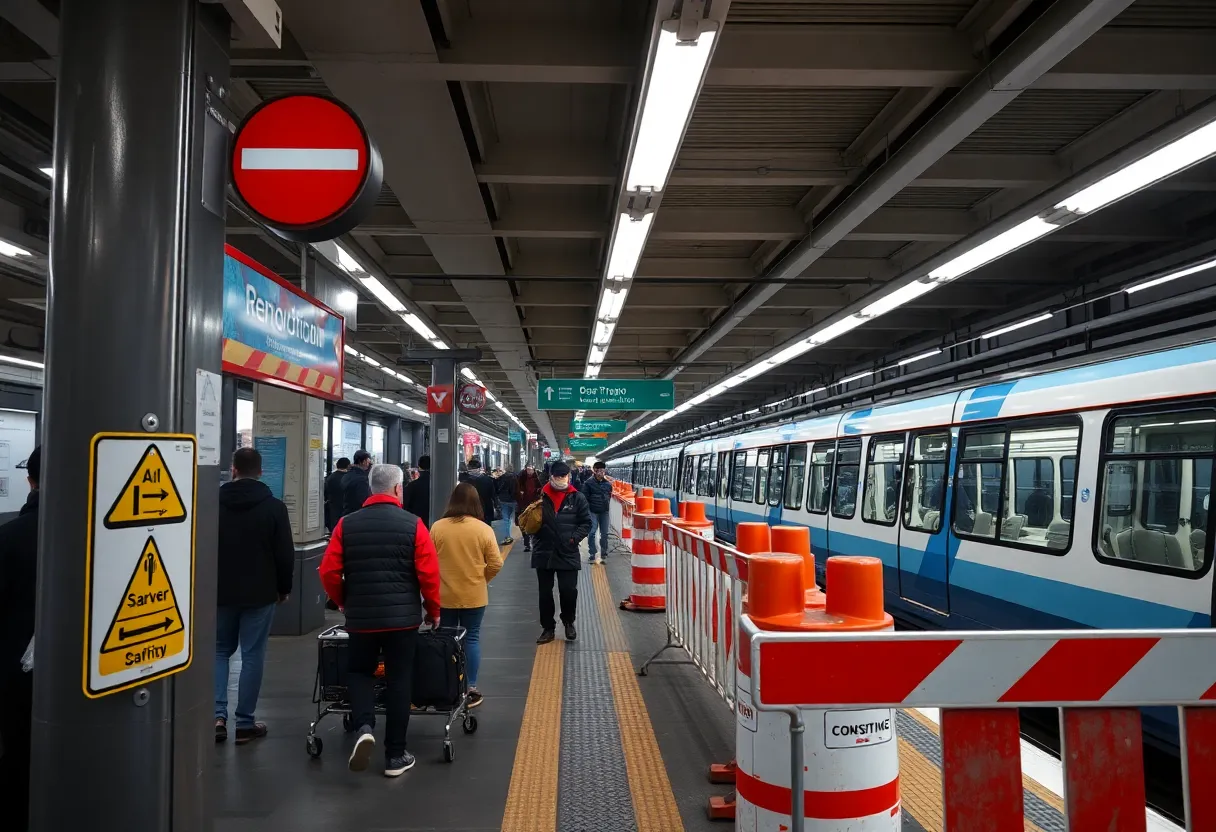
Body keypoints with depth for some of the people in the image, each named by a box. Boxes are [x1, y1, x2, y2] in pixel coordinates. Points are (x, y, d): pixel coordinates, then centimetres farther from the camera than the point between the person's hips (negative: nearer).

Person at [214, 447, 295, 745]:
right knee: (252, 656, 4)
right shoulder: (274, 506, -8)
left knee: (219, 651, 17)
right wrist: (284, 588, 7)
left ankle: (217, 715, 5)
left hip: (220, 591, 2)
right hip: (259, 593, -2)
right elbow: (285, 554, -7)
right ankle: (245, 723, 8)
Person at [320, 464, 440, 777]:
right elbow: (429, 573, -10)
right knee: (399, 681, 8)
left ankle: (364, 728, -3)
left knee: (359, 671, 21)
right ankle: (396, 756, 14)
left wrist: (344, 602, 16)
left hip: (360, 616, 2)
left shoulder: (346, 524, 0)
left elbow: (329, 571, -1)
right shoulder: (413, 524, -7)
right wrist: (433, 610, 5)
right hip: (403, 617, -2)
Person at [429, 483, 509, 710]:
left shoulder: (437, 527, -7)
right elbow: (496, 564, -8)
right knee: (471, 638, 9)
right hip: (474, 596, -1)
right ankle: (471, 689, 10)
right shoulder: (484, 529, -9)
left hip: (443, 595, 1)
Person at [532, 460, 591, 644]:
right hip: (543, 553, 1)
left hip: (567, 553, -1)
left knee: (569, 590, -1)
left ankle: (568, 622, 25)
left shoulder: (577, 498, 0)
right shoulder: (540, 496, 0)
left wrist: (574, 538, -9)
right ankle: (547, 628, 23)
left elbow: (586, 522, 2)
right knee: (545, 593, 9)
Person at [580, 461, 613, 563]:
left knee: (604, 533, 8)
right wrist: (588, 509, -10)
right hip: (593, 512, -4)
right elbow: (585, 497, -6)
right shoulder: (589, 482, -6)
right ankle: (591, 555, 1)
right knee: (592, 533, -7)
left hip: (604, 512, 4)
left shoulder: (608, 483, 6)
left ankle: (604, 554, 19)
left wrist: (607, 505, 11)